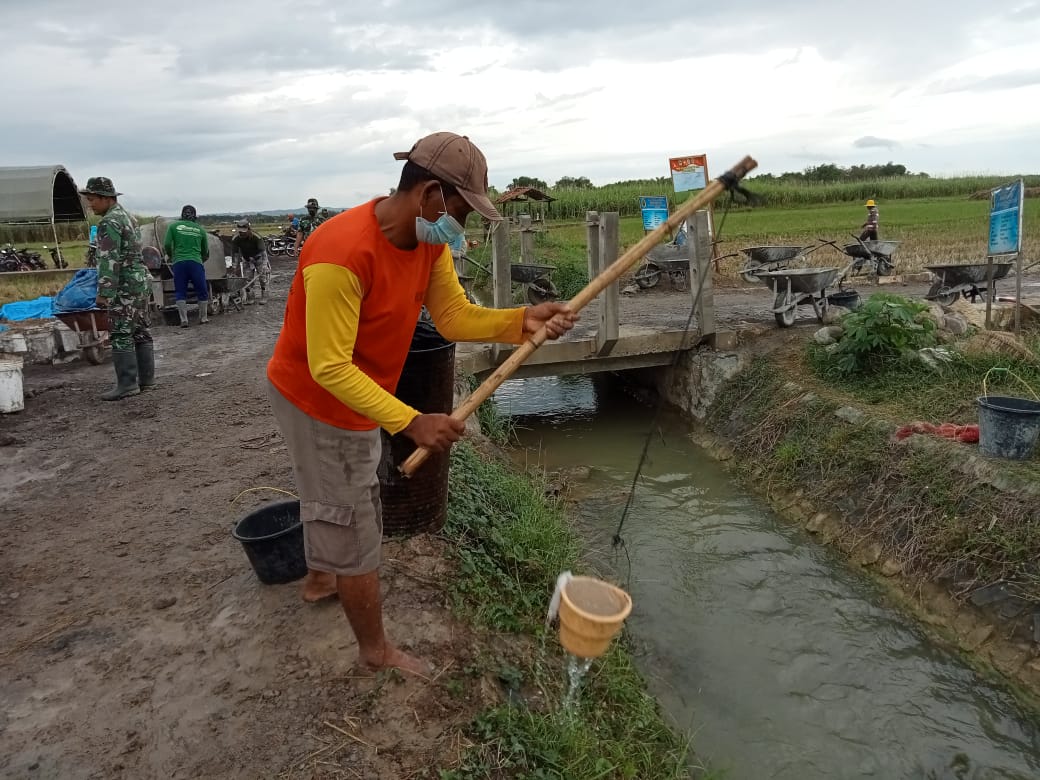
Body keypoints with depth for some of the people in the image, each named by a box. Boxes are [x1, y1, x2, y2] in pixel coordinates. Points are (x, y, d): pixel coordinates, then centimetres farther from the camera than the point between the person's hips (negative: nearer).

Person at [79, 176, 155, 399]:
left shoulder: (109, 222, -13)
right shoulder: (127, 216, 17)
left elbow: (109, 260, -20)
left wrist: (104, 293, -20)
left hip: (125, 286, -10)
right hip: (141, 281, 10)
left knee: (121, 335, -7)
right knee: (140, 332, 10)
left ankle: (127, 383, -7)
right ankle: (146, 379, 14)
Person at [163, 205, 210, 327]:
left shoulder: (174, 226, 8)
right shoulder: (200, 229, 11)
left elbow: (167, 244, 1)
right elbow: (205, 251, 17)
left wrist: (170, 256, 19)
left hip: (179, 262, 0)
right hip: (196, 262, 0)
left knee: (180, 292, 5)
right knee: (202, 291, 11)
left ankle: (183, 320, 0)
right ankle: (203, 318, 17)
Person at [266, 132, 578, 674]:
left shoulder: (430, 242, -8)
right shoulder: (343, 252, -35)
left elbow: (456, 317, -8)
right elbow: (329, 369, -33)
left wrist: (522, 321, -24)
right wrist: (410, 422, -40)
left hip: (357, 394, 9)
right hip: (317, 399, -9)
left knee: (331, 498, 29)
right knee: (356, 529, 3)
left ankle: (319, 580, 56)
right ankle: (376, 651, 23)